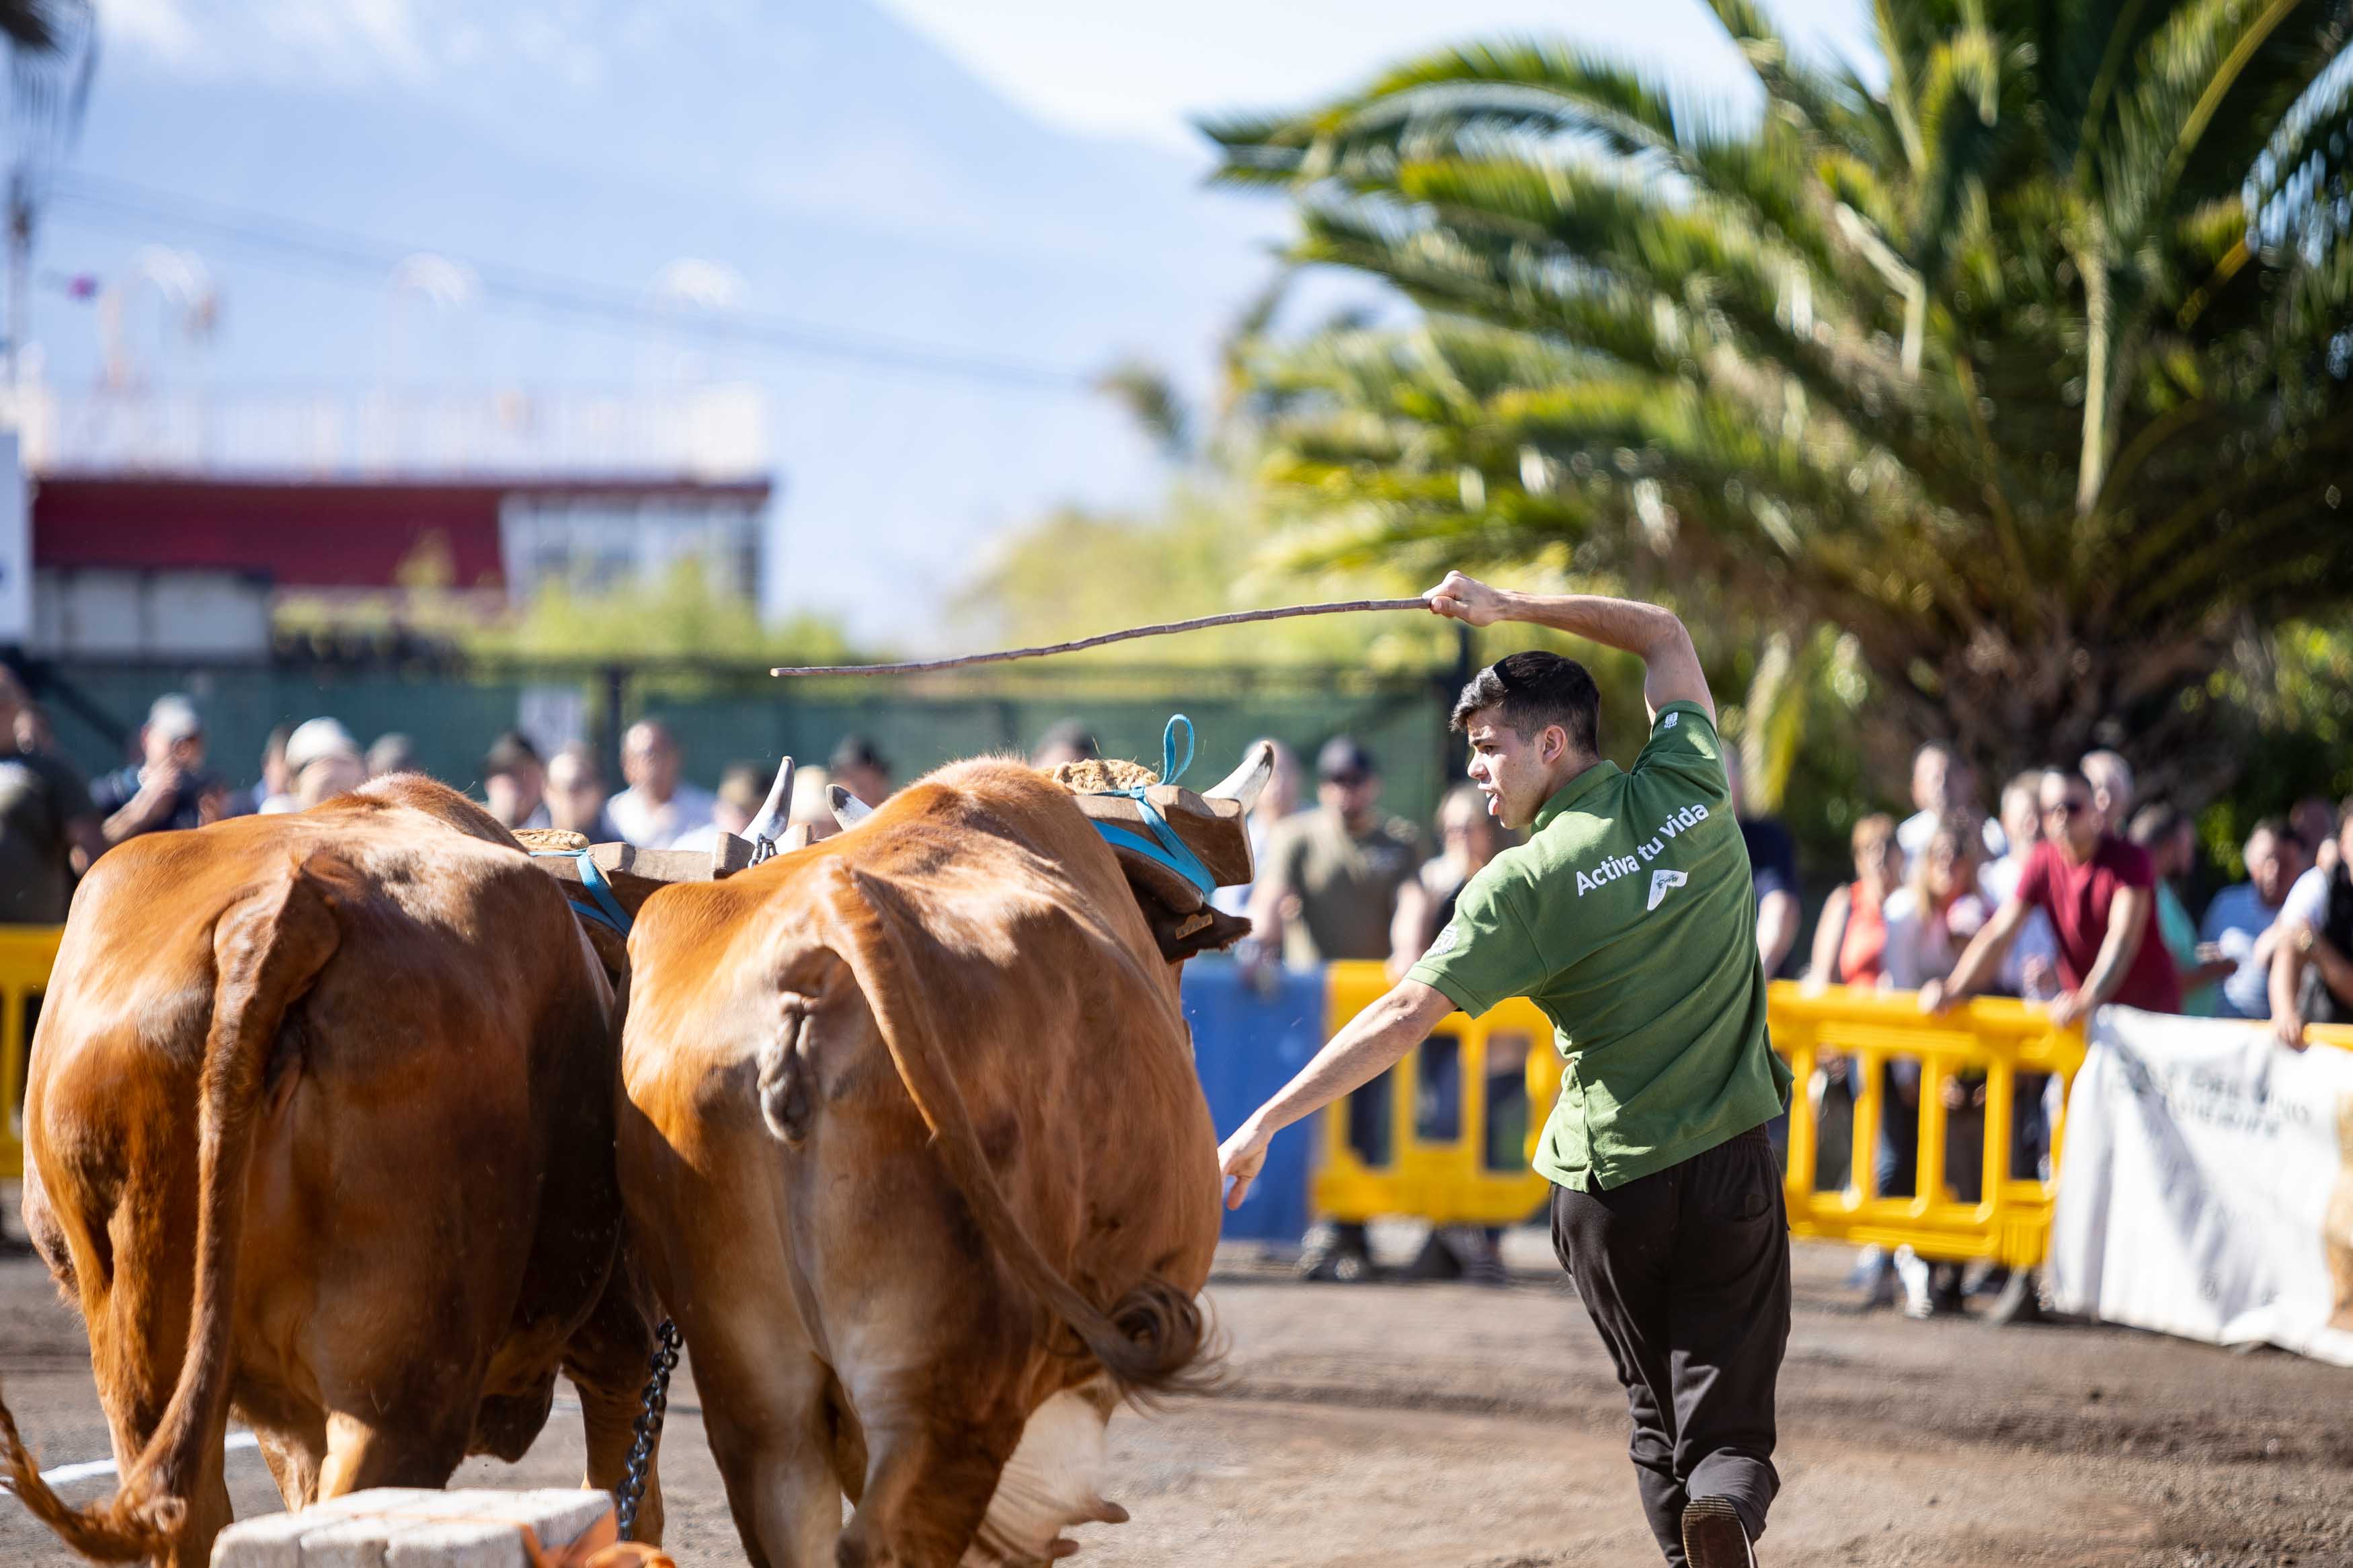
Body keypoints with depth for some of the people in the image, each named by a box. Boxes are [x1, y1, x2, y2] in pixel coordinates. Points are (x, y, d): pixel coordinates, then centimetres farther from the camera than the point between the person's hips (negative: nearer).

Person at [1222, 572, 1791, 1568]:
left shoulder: (1525, 884, -12)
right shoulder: (1688, 790, -1)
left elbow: (1408, 1014, -16)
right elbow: (1663, 636, 17)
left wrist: (1267, 1121, -14)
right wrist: (1512, 609, 16)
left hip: (1608, 1183, -2)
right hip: (1732, 1165, 2)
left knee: (1658, 1417, 16)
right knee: (1728, 1421, 0)